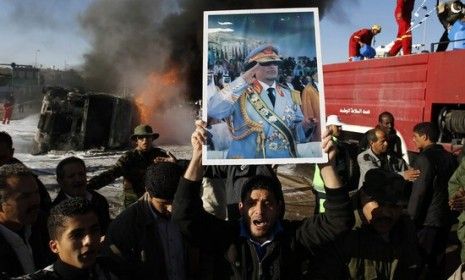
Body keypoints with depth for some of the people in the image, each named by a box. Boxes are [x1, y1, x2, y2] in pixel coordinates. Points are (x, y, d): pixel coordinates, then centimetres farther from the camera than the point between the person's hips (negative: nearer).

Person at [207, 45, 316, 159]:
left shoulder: (290, 95, 13)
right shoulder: (240, 92, 0)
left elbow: (297, 133, 15)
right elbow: (213, 111, -16)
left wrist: (305, 126, -7)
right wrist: (242, 81, -18)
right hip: (248, 157, -3)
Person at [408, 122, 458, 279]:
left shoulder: (425, 158, -16)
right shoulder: (450, 157, 7)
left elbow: (419, 192, -19)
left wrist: (411, 218, -13)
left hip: (427, 219, -7)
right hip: (445, 217, 8)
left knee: (421, 260, 2)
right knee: (438, 259, 16)